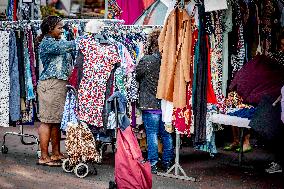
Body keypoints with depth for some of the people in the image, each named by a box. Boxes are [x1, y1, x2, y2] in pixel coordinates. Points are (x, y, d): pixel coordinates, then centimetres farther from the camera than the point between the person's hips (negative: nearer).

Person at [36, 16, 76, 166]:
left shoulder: (56, 42, 20)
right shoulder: (47, 43, -8)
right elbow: (65, 46, -21)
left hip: (60, 85, 10)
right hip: (50, 84, -10)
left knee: (57, 120, 11)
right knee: (47, 120, -6)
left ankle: (56, 153, 17)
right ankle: (44, 157, -3)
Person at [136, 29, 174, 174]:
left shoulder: (146, 60, -14)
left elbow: (136, 76, 1)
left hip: (150, 104, -4)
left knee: (152, 135, 2)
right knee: (167, 134, 13)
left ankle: (153, 165, 4)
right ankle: (167, 163, 21)